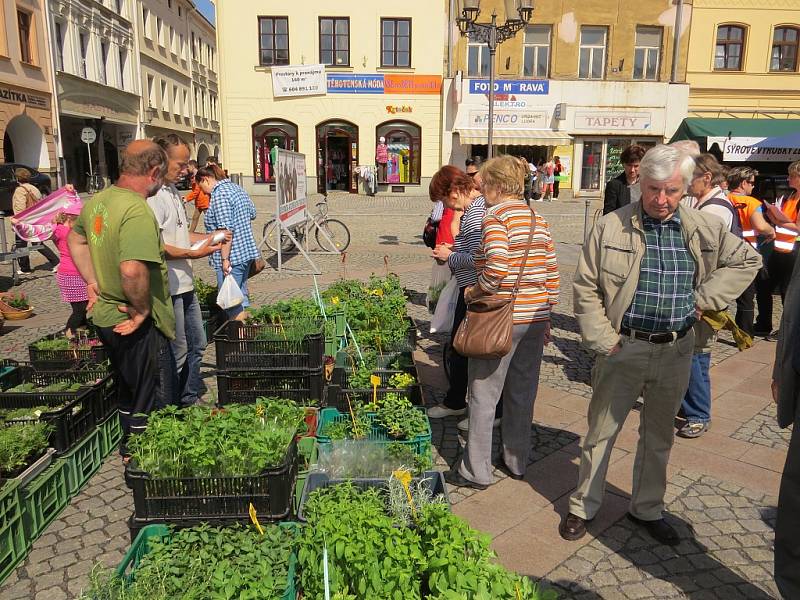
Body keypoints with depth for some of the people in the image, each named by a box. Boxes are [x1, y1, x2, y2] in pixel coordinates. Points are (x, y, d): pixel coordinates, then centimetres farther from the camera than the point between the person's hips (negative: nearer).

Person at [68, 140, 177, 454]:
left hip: (106, 318, 9)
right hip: (138, 327, -9)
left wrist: (92, 281, 18)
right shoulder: (137, 209, -25)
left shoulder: (97, 200, 5)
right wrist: (141, 310, -22)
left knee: (128, 392, 27)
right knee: (153, 403, 6)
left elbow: (75, 239, 22)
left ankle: (129, 449, 44)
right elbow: (132, 270, -37)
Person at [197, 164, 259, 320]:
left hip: (232, 256, -10)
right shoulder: (237, 188, 11)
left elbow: (226, 230, -22)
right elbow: (252, 213, 24)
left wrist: (225, 259, -21)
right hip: (247, 252, 10)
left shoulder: (219, 195, -16)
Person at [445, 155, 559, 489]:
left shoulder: (495, 217, -12)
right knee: (522, 394, 17)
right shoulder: (538, 220, 10)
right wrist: (545, 316, 17)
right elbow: (552, 273, 11)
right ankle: (516, 462, 30)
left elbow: (497, 268, -26)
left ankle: (476, 471, 14)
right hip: (536, 318, 7)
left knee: (483, 395, 4)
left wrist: (474, 292, -9)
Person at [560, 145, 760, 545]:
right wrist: (604, 341, -11)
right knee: (601, 432, 9)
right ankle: (583, 507, 27)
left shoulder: (704, 229, 0)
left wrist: (705, 298, -1)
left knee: (658, 437, 18)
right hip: (624, 347, -3)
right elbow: (585, 287, -6)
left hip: (676, 351, 3)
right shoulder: (612, 227, -8)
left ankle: (647, 509, 38)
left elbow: (747, 260, 13)